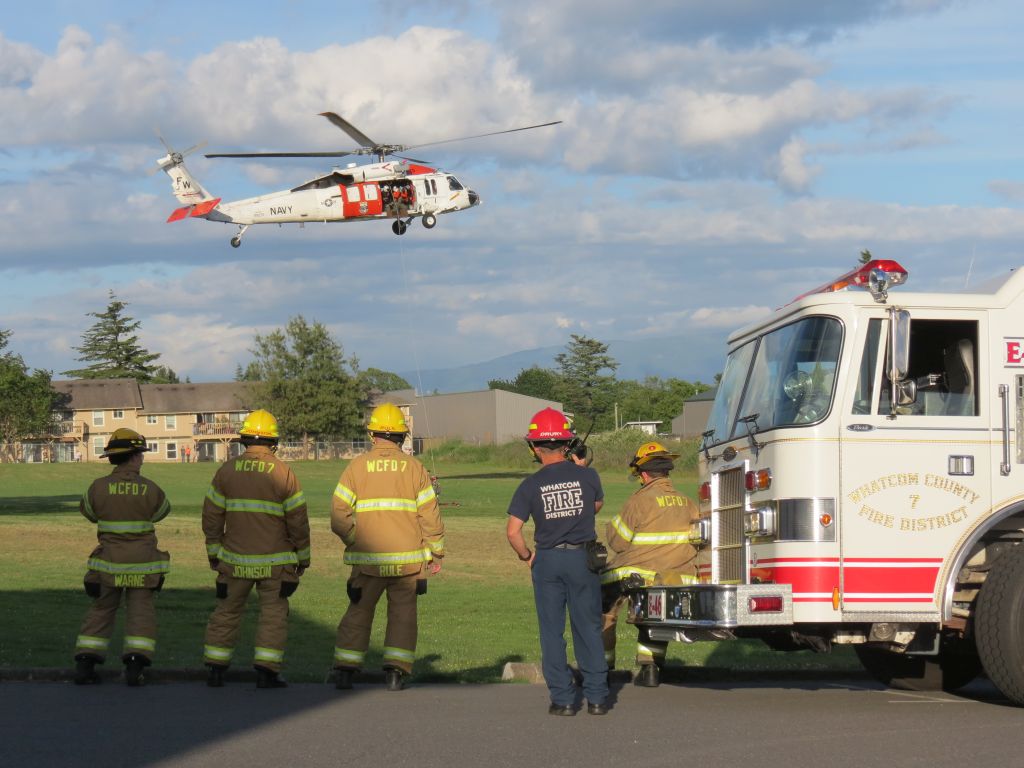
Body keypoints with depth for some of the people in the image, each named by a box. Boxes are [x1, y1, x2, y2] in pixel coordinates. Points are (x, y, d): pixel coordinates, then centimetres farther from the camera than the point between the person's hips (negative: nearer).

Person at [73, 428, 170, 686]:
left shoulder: (99, 487, -8)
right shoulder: (150, 489, -9)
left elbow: (88, 510, 12)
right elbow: (162, 511, 12)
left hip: (109, 563, 1)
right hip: (142, 564, -1)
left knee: (100, 612, 12)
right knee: (140, 613, 5)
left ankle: (84, 665, 5)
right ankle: (135, 666, -9)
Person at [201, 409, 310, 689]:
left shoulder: (226, 471, -1)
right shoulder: (283, 473, -7)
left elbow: (212, 516, 2)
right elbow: (298, 521, -5)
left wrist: (213, 553, 13)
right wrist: (303, 558, 6)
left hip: (235, 560, 2)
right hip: (274, 561, -2)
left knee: (227, 612, 12)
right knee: (274, 614, 4)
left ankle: (216, 669, 12)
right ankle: (266, 671, -3)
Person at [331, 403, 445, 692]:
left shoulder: (357, 466, -1)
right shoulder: (413, 467, 0)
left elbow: (339, 514, -4)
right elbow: (430, 515, -1)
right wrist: (436, 553, 8)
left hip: (367, 559, 0)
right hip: (407, 558, 0)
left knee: (358, 613, 10)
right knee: (402, 614, 8)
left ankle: (344, 670, 6)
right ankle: (395, 671, 1)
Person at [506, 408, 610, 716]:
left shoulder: (530, 486, -7)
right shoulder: (587, 476, -5)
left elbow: (513, 532, -10)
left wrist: (526, 556, 7)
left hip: (547, 560, -1)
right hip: (582, 557, 1)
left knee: (553, 631, 7)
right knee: (588, 629, 9)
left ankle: (562, 698, 5)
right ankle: (596, 697, 9)